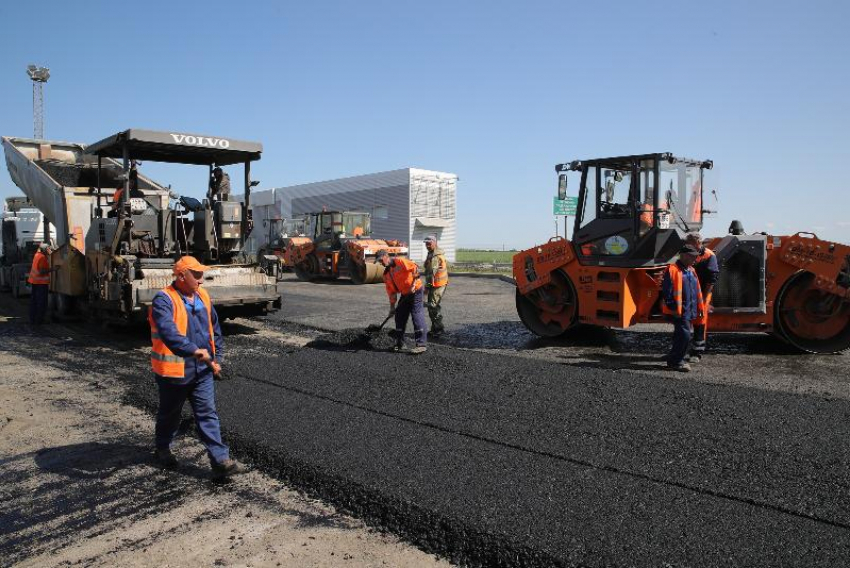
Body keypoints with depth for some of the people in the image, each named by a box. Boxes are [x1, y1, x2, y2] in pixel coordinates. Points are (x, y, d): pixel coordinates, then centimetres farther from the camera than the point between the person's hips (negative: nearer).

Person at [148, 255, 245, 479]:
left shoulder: (203, 297, 7)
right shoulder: (164, 300, -15)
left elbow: (215, 329, 15)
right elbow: (168, 332, -32)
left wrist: (216, 358, 11)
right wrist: (194, 350, -41)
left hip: (202, 370, 5)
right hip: (174, 371, -5)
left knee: (208, 414, 2)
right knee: (169, 413, 16)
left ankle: (221, 461, 1)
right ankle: (163, 449, 40)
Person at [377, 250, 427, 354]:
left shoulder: (400, 262, -13)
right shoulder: (386, 274, 10)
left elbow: (415, 268, -22)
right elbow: (391, 291, 12)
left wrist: (413, 284, -25)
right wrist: (392, 307, 9)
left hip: (415, 291, -8)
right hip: (404, 294, 9)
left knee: (417, 315, -10)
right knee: (399, 316, 10)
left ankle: (421, 344, -10)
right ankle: (399, 343, 23)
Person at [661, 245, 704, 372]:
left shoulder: (691, 270, 16)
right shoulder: (673, 269, -13)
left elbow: (697, 290, 22)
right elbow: (667, 291, -18)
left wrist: (700, 308, 18)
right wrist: (674, 309, -20)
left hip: (689, 311, 10)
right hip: (680, 311, -9)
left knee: (688, 334, 14)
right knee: (684, 335, -13)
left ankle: (674, 360, 25)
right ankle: (675, 361, -1)